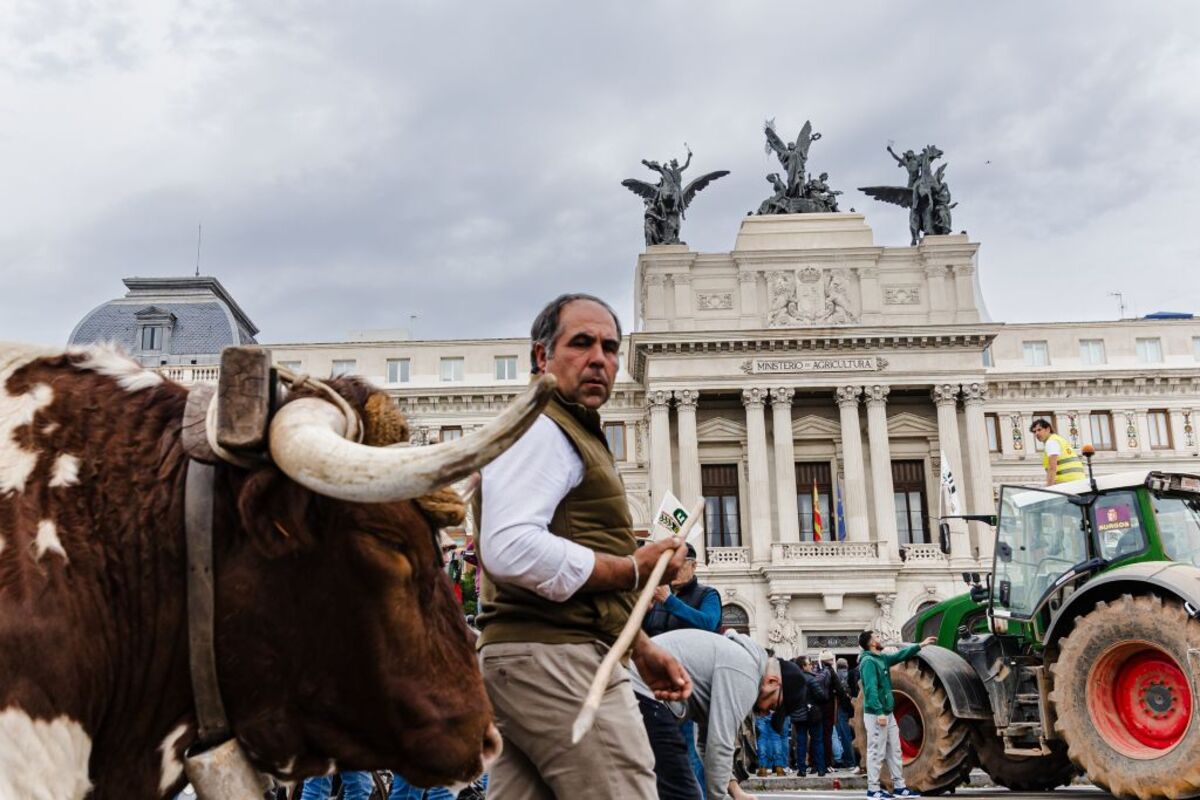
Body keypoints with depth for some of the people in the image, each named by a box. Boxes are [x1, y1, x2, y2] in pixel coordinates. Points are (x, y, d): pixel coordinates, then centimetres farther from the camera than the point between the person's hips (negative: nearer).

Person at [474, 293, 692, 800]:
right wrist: (633, 567, -17)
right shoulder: (538, 427, -9)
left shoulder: (571, 434, 25)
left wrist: (641, 648, 24)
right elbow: (510, 549, -26)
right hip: (553, 658, -10)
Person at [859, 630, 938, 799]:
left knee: (894, 751, 12)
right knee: (877, 752, -5)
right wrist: (879, 712, -26)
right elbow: (871, 689, -22)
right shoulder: (868, 661, -15)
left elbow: (901, 655, 27)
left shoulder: (882, 658, 13)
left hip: (888, 713, 10)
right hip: (876, 714, -10)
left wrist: (921, 645, 28)